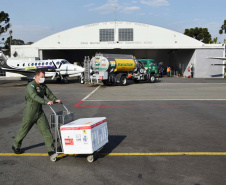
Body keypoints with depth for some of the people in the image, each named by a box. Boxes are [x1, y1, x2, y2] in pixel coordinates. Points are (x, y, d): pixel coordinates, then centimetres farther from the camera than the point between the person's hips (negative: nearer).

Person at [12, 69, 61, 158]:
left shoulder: (43, 86, 9)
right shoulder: (31, 86, -15)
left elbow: (49, 94, 8)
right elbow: (34, 97, -30)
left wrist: (55, 100, -13)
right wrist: (46, 102, -41)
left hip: (40, 112, 6)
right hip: (30, 113, -6)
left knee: (46, 130, -2)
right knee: (24, 130, 10)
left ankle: (51, 150, 1)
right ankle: (16, 146, 34)